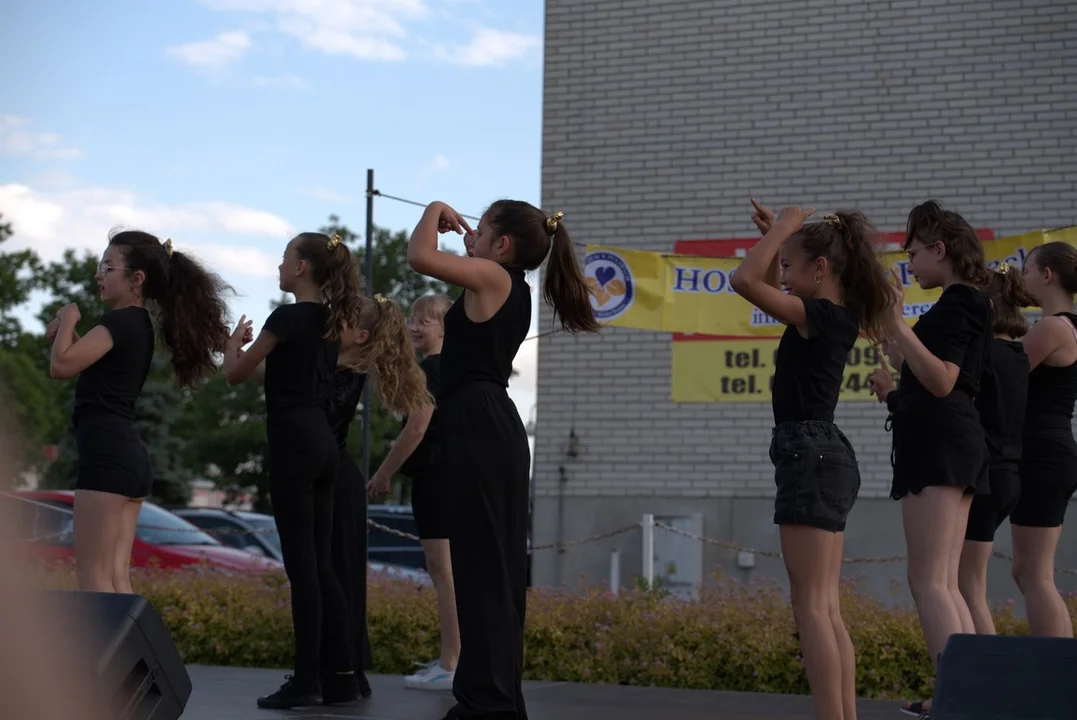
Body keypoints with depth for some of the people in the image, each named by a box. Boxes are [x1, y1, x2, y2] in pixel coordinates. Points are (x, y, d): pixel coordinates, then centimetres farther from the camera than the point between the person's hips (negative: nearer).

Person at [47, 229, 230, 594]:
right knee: (117, 576, 8)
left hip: (108, 454, -10)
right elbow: (88, 362, 27)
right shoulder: (141, 324, 18)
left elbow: (62, 365, -20)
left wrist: (67, 318, -4)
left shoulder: (122, 321, -11)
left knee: (93, 574, -8)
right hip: (131, 456, 10)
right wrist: (65, 332, 12)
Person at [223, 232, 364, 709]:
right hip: (323, 442, 8)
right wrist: (256, 350, 29)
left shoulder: (287, 318, -11)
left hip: (293, 442, -8)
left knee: (301, 563, -6)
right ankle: (340, 674, 11)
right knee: (321, 563, 10)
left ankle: (307, 679, -4)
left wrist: (236, 340, 15)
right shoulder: (329, 321, 14)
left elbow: (235, 374, -3)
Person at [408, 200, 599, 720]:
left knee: (481, 567, -9)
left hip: (478, 429, -10)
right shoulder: (513, 288, 18)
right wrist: (460, 232, 24)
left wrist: (436, 211, -2)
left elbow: (419, 257, -18)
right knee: (497, 568, 11)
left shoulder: (493, 277, -7)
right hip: (496, 429, 10)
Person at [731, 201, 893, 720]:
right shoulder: (839, 315, 13)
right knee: (827, 608, 10)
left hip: (809, 455, -10)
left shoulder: (817, 315, -14)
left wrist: (785, 226, -10)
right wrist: (777, 236, 18)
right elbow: (768, 286, 30)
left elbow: (745, 280, -21)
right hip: (827, 459, 10)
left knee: (810, 606, -10)